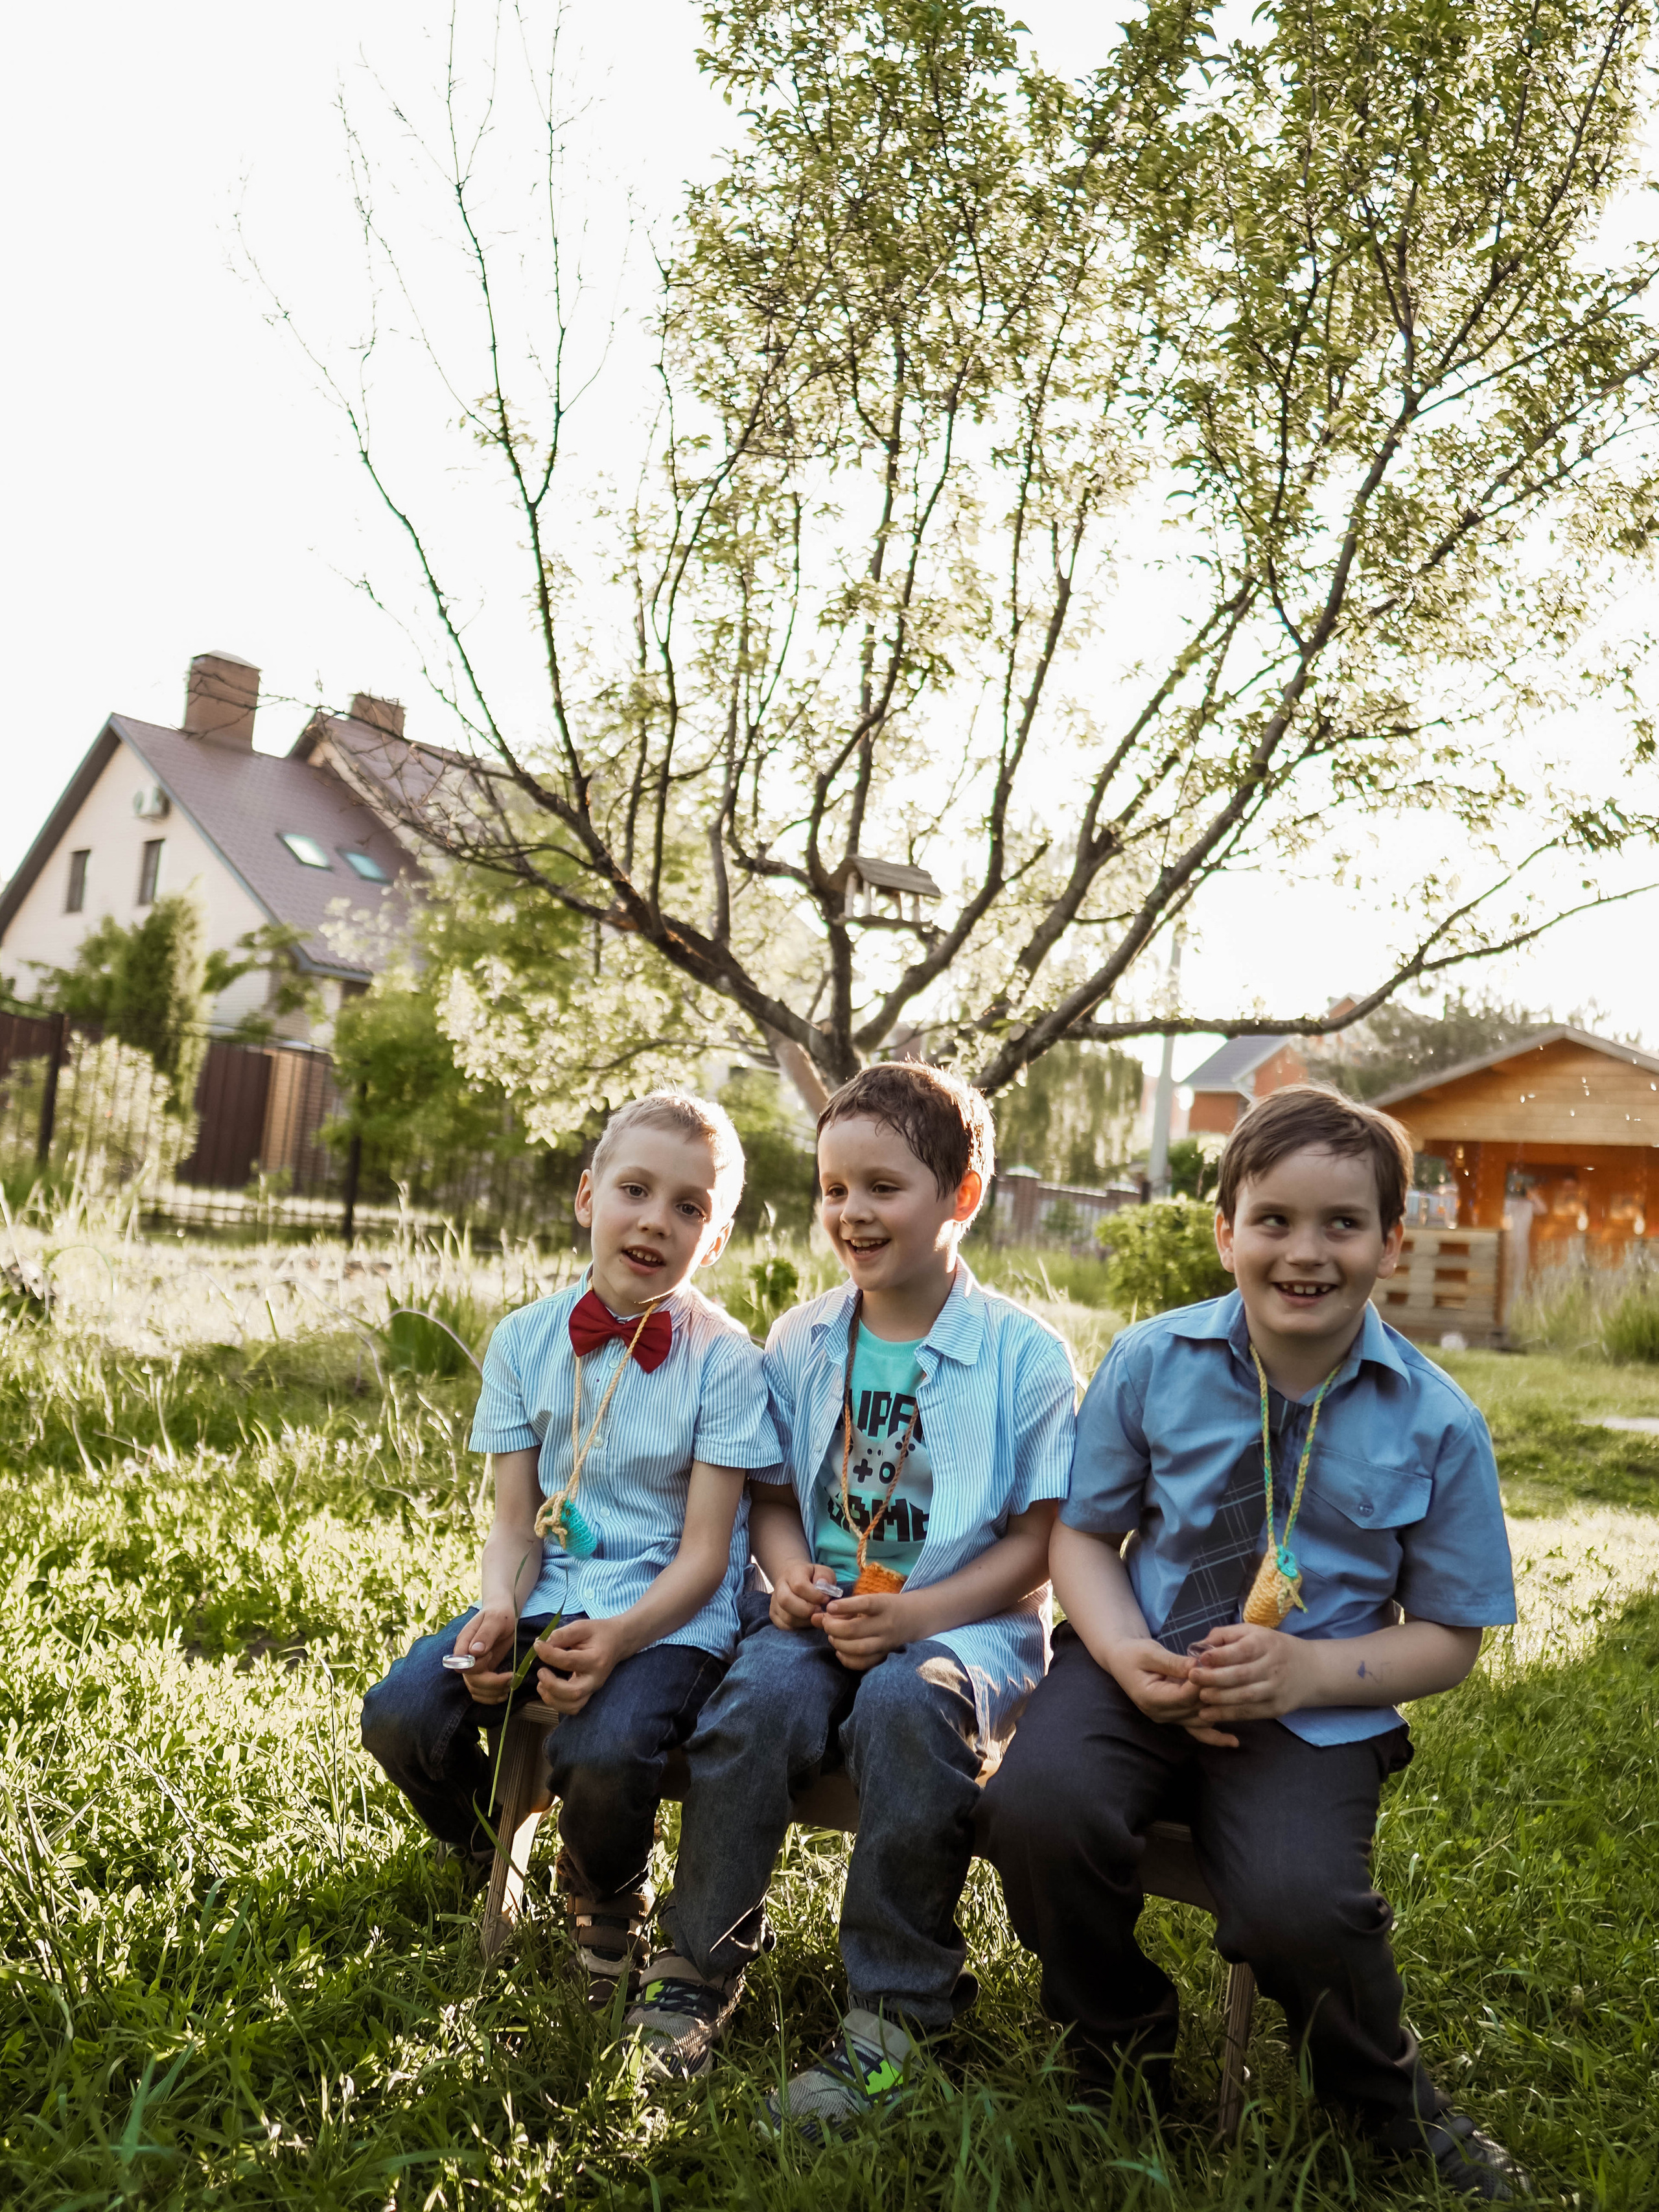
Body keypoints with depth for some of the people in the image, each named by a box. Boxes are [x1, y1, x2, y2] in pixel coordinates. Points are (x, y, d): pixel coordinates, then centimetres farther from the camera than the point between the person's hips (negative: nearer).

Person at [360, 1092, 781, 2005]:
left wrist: (619, 1636, -26)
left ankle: (609, 1902, 7)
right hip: (548, 1594, 4)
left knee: (601, 1754, -31)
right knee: (400, 1715, -19)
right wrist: (499, 1613, -16)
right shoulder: (526, 1339, 3)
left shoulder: (723, 1358, -8)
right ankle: (488, 1857, 16)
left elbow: (704, 1552, -9)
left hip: (669, 1614, -4)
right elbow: (515, 1522, 4)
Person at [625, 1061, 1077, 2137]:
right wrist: (792, 1575, -6)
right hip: (828, 1613, 3)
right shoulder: (802, 1342, 7)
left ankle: (895, 2005, -16)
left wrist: (915, 1615, -18)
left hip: (968, 1616, -3)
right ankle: (703, 1965, -6)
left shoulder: (1026, 1354, -6)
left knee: (907, 1704, -34)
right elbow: (774, 1494, 16)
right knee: (757, 1696, -27)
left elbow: (1038, 1544, -6)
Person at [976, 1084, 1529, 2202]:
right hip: (1142, 1672, 2)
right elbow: (1084, 1532, 5)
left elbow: (1448, 1637, 2)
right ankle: (1125, 2048, 9)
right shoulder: (1152, 1363, -3)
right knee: (1036, 1810, -27)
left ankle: (1389, 2097, 12)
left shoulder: (1438, 1424, -5)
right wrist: (1128, 1657, -15)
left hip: (1315, 1710, -1)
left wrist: (1310, 1673, -16)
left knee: (1295, 1905, -28)